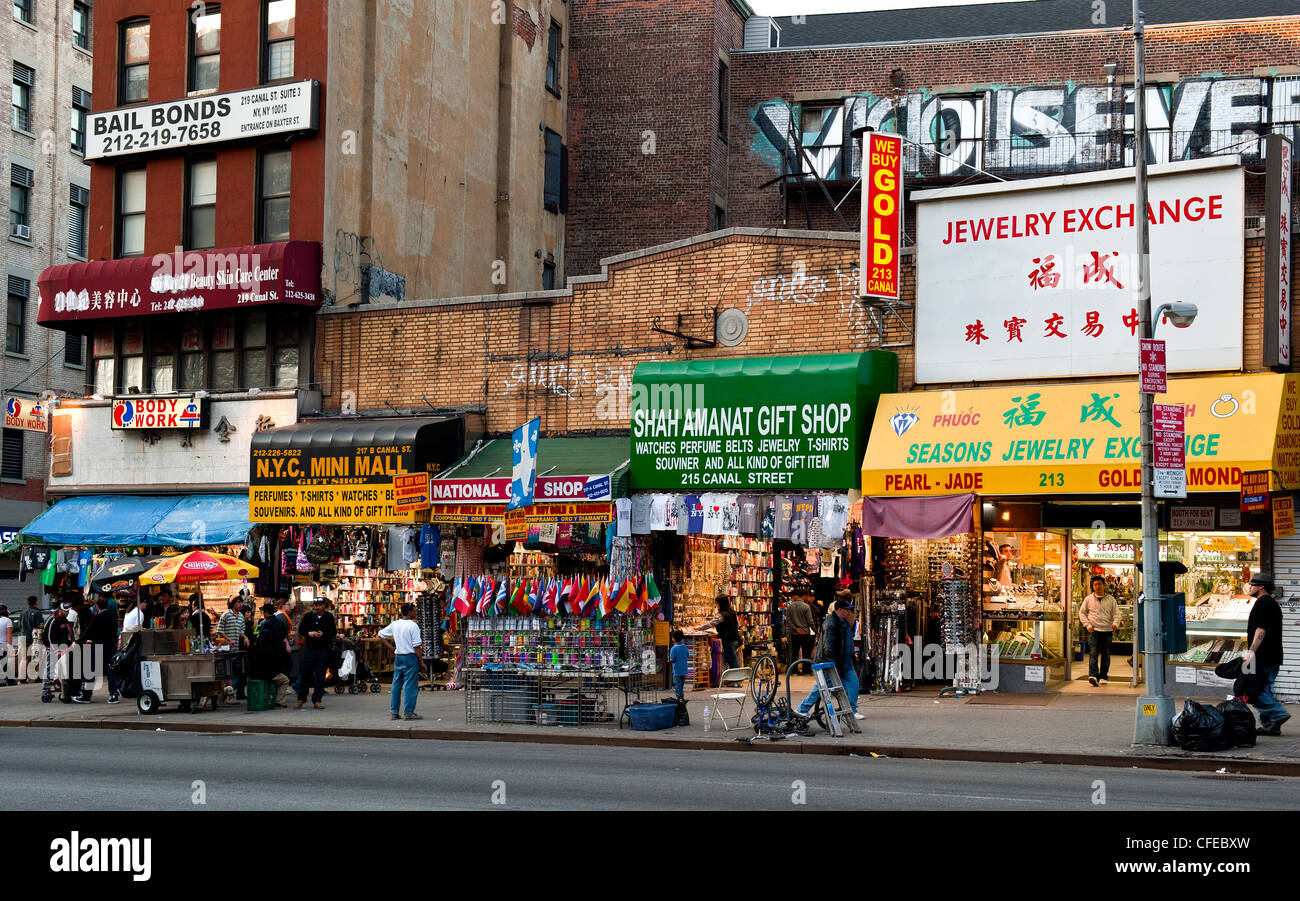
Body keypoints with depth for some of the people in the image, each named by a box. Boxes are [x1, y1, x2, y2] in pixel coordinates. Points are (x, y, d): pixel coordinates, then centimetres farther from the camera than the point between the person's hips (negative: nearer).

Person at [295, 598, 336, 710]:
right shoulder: (308, 616, 2)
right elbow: (300, 629, 7)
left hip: (323, 650, -1)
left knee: (320, 677, 1)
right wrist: (309, 633, -13)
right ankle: (301, 698, 21)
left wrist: (323, 634, -19)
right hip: (309, 649, 1)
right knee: (304, 674, 4)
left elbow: (333, 632, 0)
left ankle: (317, 700, 8)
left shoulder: (329, 617, 1)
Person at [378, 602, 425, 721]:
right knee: (410, 685, -3)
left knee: (396, 684, 10)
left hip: (398, 657, 6)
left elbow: (381, 634, 18)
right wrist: (421, 662, -8)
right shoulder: (413, 626, -13)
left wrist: (391, 647, 16)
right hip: (410, 657, -6)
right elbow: (416, 646, -14)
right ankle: (409, 712, -3)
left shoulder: (394, 624, 7)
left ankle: (394, 712, 13)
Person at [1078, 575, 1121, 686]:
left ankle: (1103, 676, 19)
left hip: (1107, 631, 1)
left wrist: (1115, 623, -15)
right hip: (1093, 631, -1)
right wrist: (1088, 625, 0)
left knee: (1105, 655, 7)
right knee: (1093, 653, -15)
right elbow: (1082, 613, 12)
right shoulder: (1088, 599, 7)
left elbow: (1116, 613, 6)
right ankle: (1093, 676, -25)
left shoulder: (1111, 599, 7)